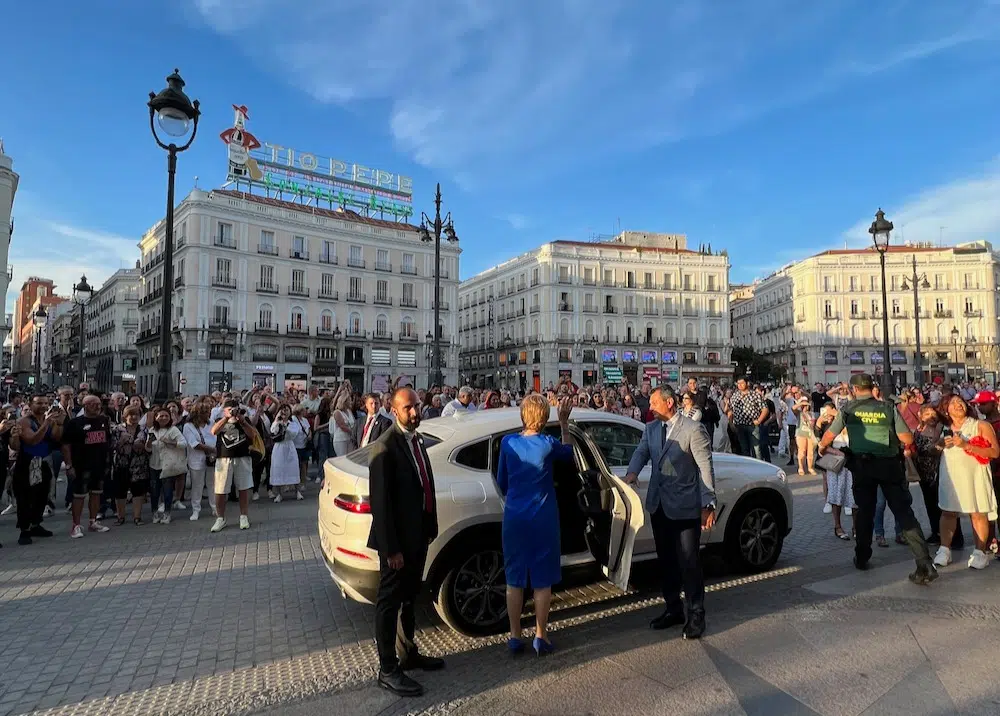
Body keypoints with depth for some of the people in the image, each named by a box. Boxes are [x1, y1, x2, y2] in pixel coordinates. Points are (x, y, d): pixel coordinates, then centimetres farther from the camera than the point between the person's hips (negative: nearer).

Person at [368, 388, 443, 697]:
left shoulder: (417, 440, 6)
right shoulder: (385, 447, -21)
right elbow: (380, 501, -21)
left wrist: (431, 526, 11)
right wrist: (391, 548, -20)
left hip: (418, 535, 8)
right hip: (397, 540, -8)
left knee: (408, 598, 22)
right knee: (390, 602, 7)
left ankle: (407, 653, 39)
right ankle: (388, 670, 21)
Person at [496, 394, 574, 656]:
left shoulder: (507, 442, -5)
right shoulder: (548, 444, -12)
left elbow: (501, 482, 7)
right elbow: (569, 452, 12)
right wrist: (564, 422, 8)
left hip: (514, 518, 2)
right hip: (542, 519, -2)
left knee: (514, 579, 11)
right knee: (542, 580, 10)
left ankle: (515, 637, 20)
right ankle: (540, 637, 19)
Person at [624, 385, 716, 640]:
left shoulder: (693, 429, -11)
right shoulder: (651, 429, 9)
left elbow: (705, 468, -12)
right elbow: (641, 452, -2)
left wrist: (708, 505, -14)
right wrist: (632, 472, -24)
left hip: (686, 507, -6)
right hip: (659, 505, 6)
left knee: (689, 562, 1)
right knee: (666, 561, 16)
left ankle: (695, 615, 17)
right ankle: (673, 609, 31)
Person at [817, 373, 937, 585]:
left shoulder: (848, 409, 0)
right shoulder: (888, 408, 1)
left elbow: (829, 435, 4)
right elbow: (908, 439, -3)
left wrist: (822, 447, 24)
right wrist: (900, 443, 20)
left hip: (862, 464, 0)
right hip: (889, 464, 0)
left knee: (864, 511, 14)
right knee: (904, 512, 1)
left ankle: (862, 558, 24)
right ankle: (925, 564, -5)